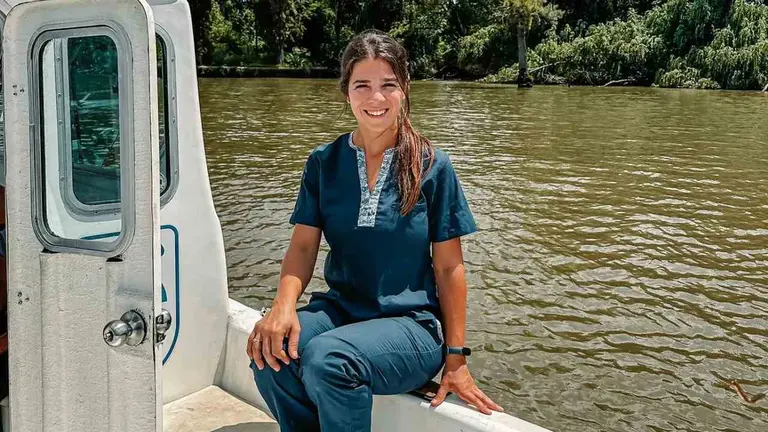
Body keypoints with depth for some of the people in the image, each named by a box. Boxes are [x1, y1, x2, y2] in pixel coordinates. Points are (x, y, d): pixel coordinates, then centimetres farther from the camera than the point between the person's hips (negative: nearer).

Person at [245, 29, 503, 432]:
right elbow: (304, 244, -2)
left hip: (410, 322, -3)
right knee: (270, 354, -28)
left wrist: (456, 358, -2)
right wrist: (283, 304, -23)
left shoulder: (432, 166, -4)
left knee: (326, 358, -33)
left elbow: (448, 267, -2)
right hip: (340, 308, 3)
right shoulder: (324, 162, 4)